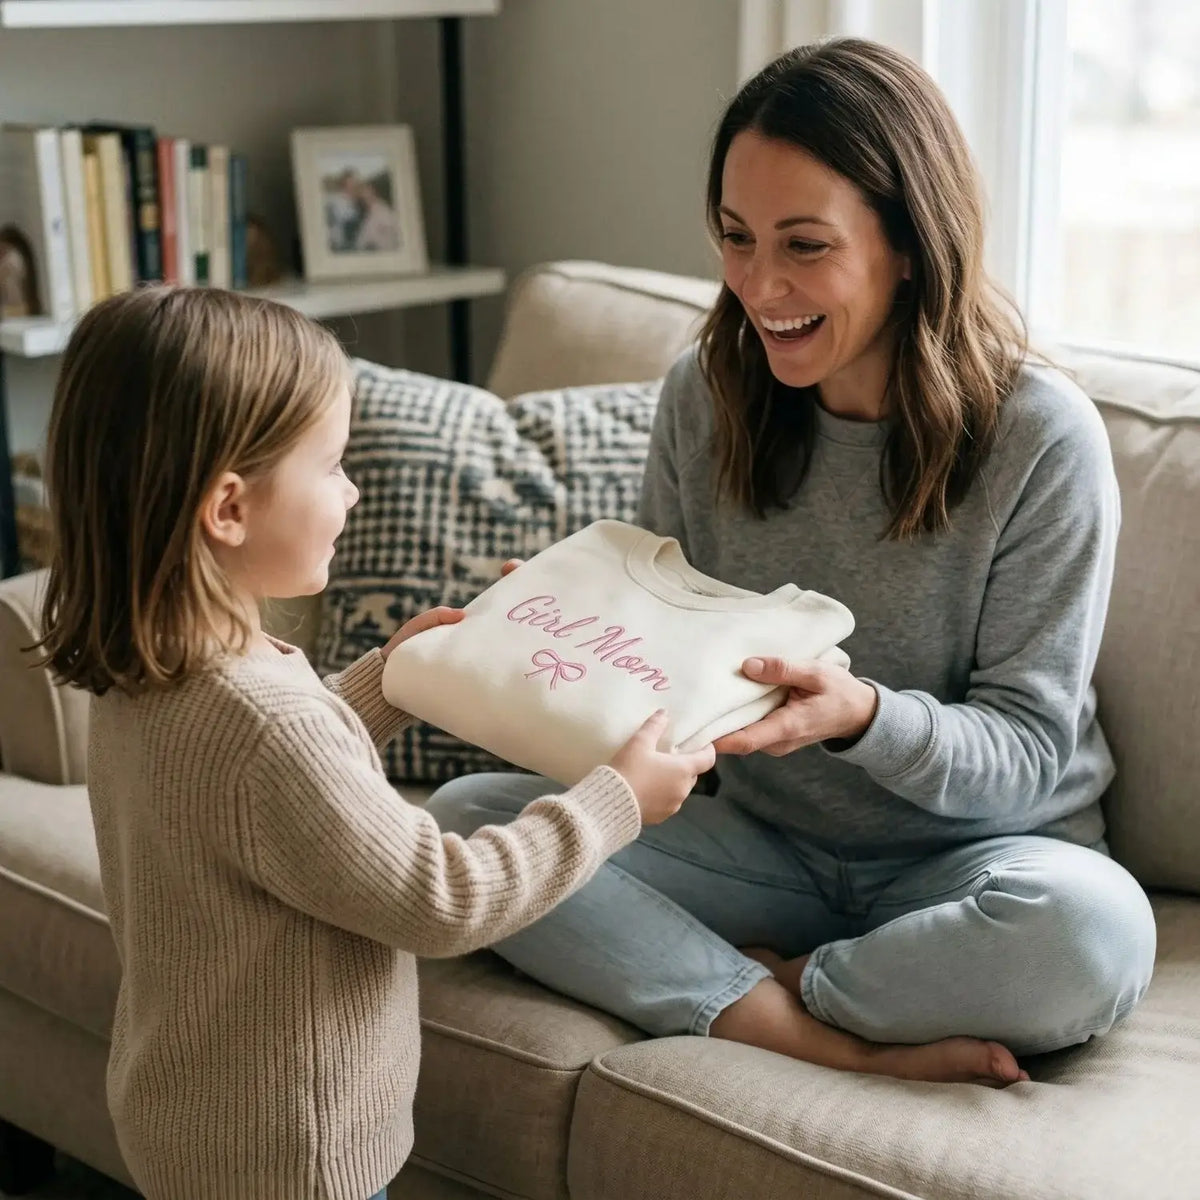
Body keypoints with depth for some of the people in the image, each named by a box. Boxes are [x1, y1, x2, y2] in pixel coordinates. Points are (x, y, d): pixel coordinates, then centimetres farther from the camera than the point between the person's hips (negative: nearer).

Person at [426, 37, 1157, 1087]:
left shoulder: (1042, 438, -16)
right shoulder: (706, 395, -3)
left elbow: (1026, 755, -14)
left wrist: (861, 714, -34)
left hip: (969, 852, -4)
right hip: (762, 836, 4)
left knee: (1092, 932, -38)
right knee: (462, 816, -16)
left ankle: (730, 986, -14)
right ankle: (845, 1045, -22)